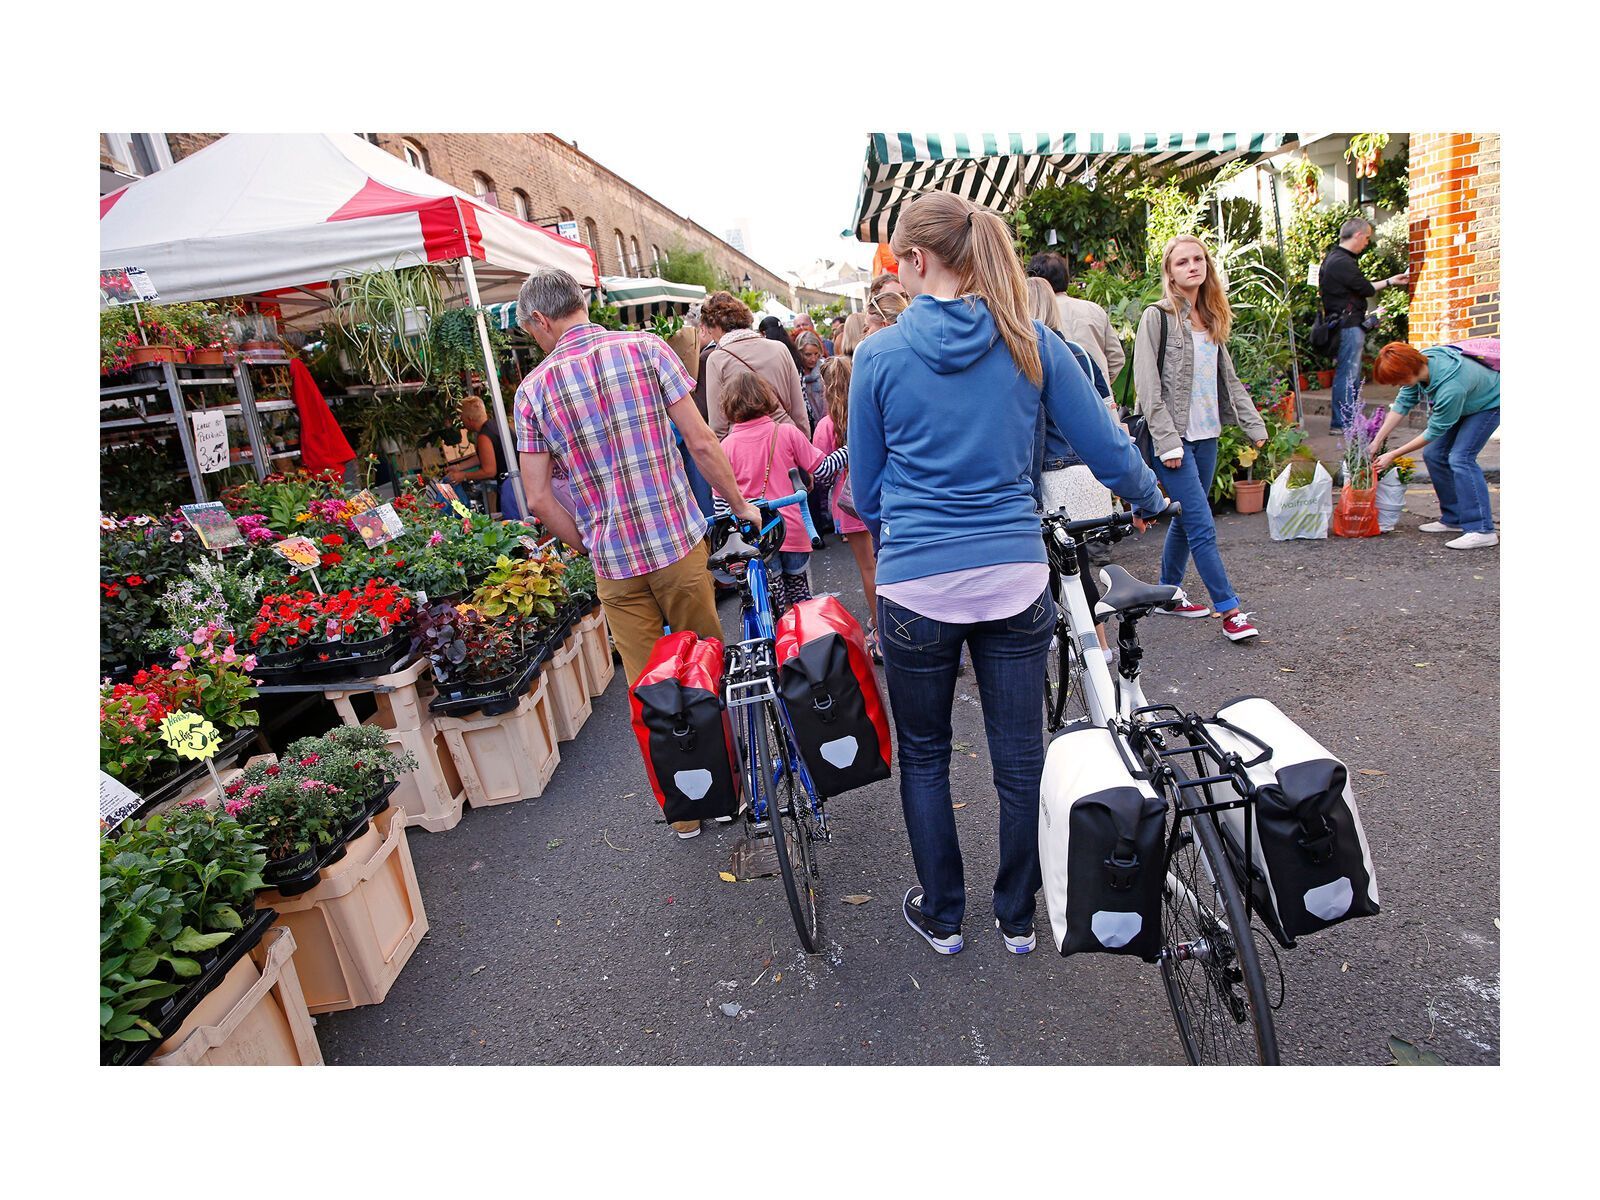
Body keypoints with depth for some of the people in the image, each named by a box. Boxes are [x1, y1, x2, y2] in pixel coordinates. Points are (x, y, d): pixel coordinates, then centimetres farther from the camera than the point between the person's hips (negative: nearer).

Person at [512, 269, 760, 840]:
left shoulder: (533, 389, 1)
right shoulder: (645, 347, -2)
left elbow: (538, 498, -1)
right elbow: (702, 442, -7)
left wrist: (588, 545, 13)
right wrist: (739, 504, 5)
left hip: (614, 560, 0)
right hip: (679, 542, 0)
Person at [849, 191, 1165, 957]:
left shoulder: (880, 354, -3)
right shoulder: (1032, 344, 1)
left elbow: (865, 490, 6)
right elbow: (1108, 449, 5)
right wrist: (1148, 502, 26)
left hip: (916, 586, -2)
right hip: (1015, 579, 2)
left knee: (923, 757, 18)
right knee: (1020, 757, 16)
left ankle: (940, 916, 33)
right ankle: (1018, 919, 35)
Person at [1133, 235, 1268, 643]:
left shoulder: (1212, 320, 15)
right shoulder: (1157, 317, -7)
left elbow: (1229, 380, 19)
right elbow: (1148, 385, -13)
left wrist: (1254, 425, 12)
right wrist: (1168, 441, -18)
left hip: (1206, 437, 7)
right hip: (1174, 439, -7)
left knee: (1186, 519, 13)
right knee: (1202, 526, -8)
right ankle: (1229, 610, -2)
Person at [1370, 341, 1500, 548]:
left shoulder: (1451, 388, -41)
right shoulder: (1419, 364, -22)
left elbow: (1435, 431, -28)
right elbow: (1402, 403, -10)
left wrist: (1393, 455, -21)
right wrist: (1377, 441, -11)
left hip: (1489, 404, -8)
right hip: (1464, 403, 8)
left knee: (1460, 458, -21)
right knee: (1433, 454, 2)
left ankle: (1482, 530, -20)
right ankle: (1454, 519, 12)